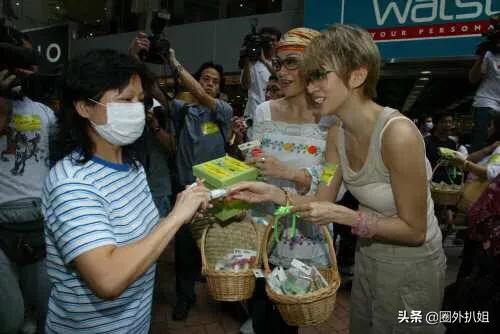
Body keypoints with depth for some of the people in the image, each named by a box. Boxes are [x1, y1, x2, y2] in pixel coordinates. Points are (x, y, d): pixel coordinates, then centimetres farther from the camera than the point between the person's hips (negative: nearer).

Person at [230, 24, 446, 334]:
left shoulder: (398, 133, -31)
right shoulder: (337, 134, -8)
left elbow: (414, 230, -24)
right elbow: (323, 202, -3)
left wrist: (341, 215, -29)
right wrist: (273, 193, -17)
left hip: (410, 267, -7)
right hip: (368, 256, 7)